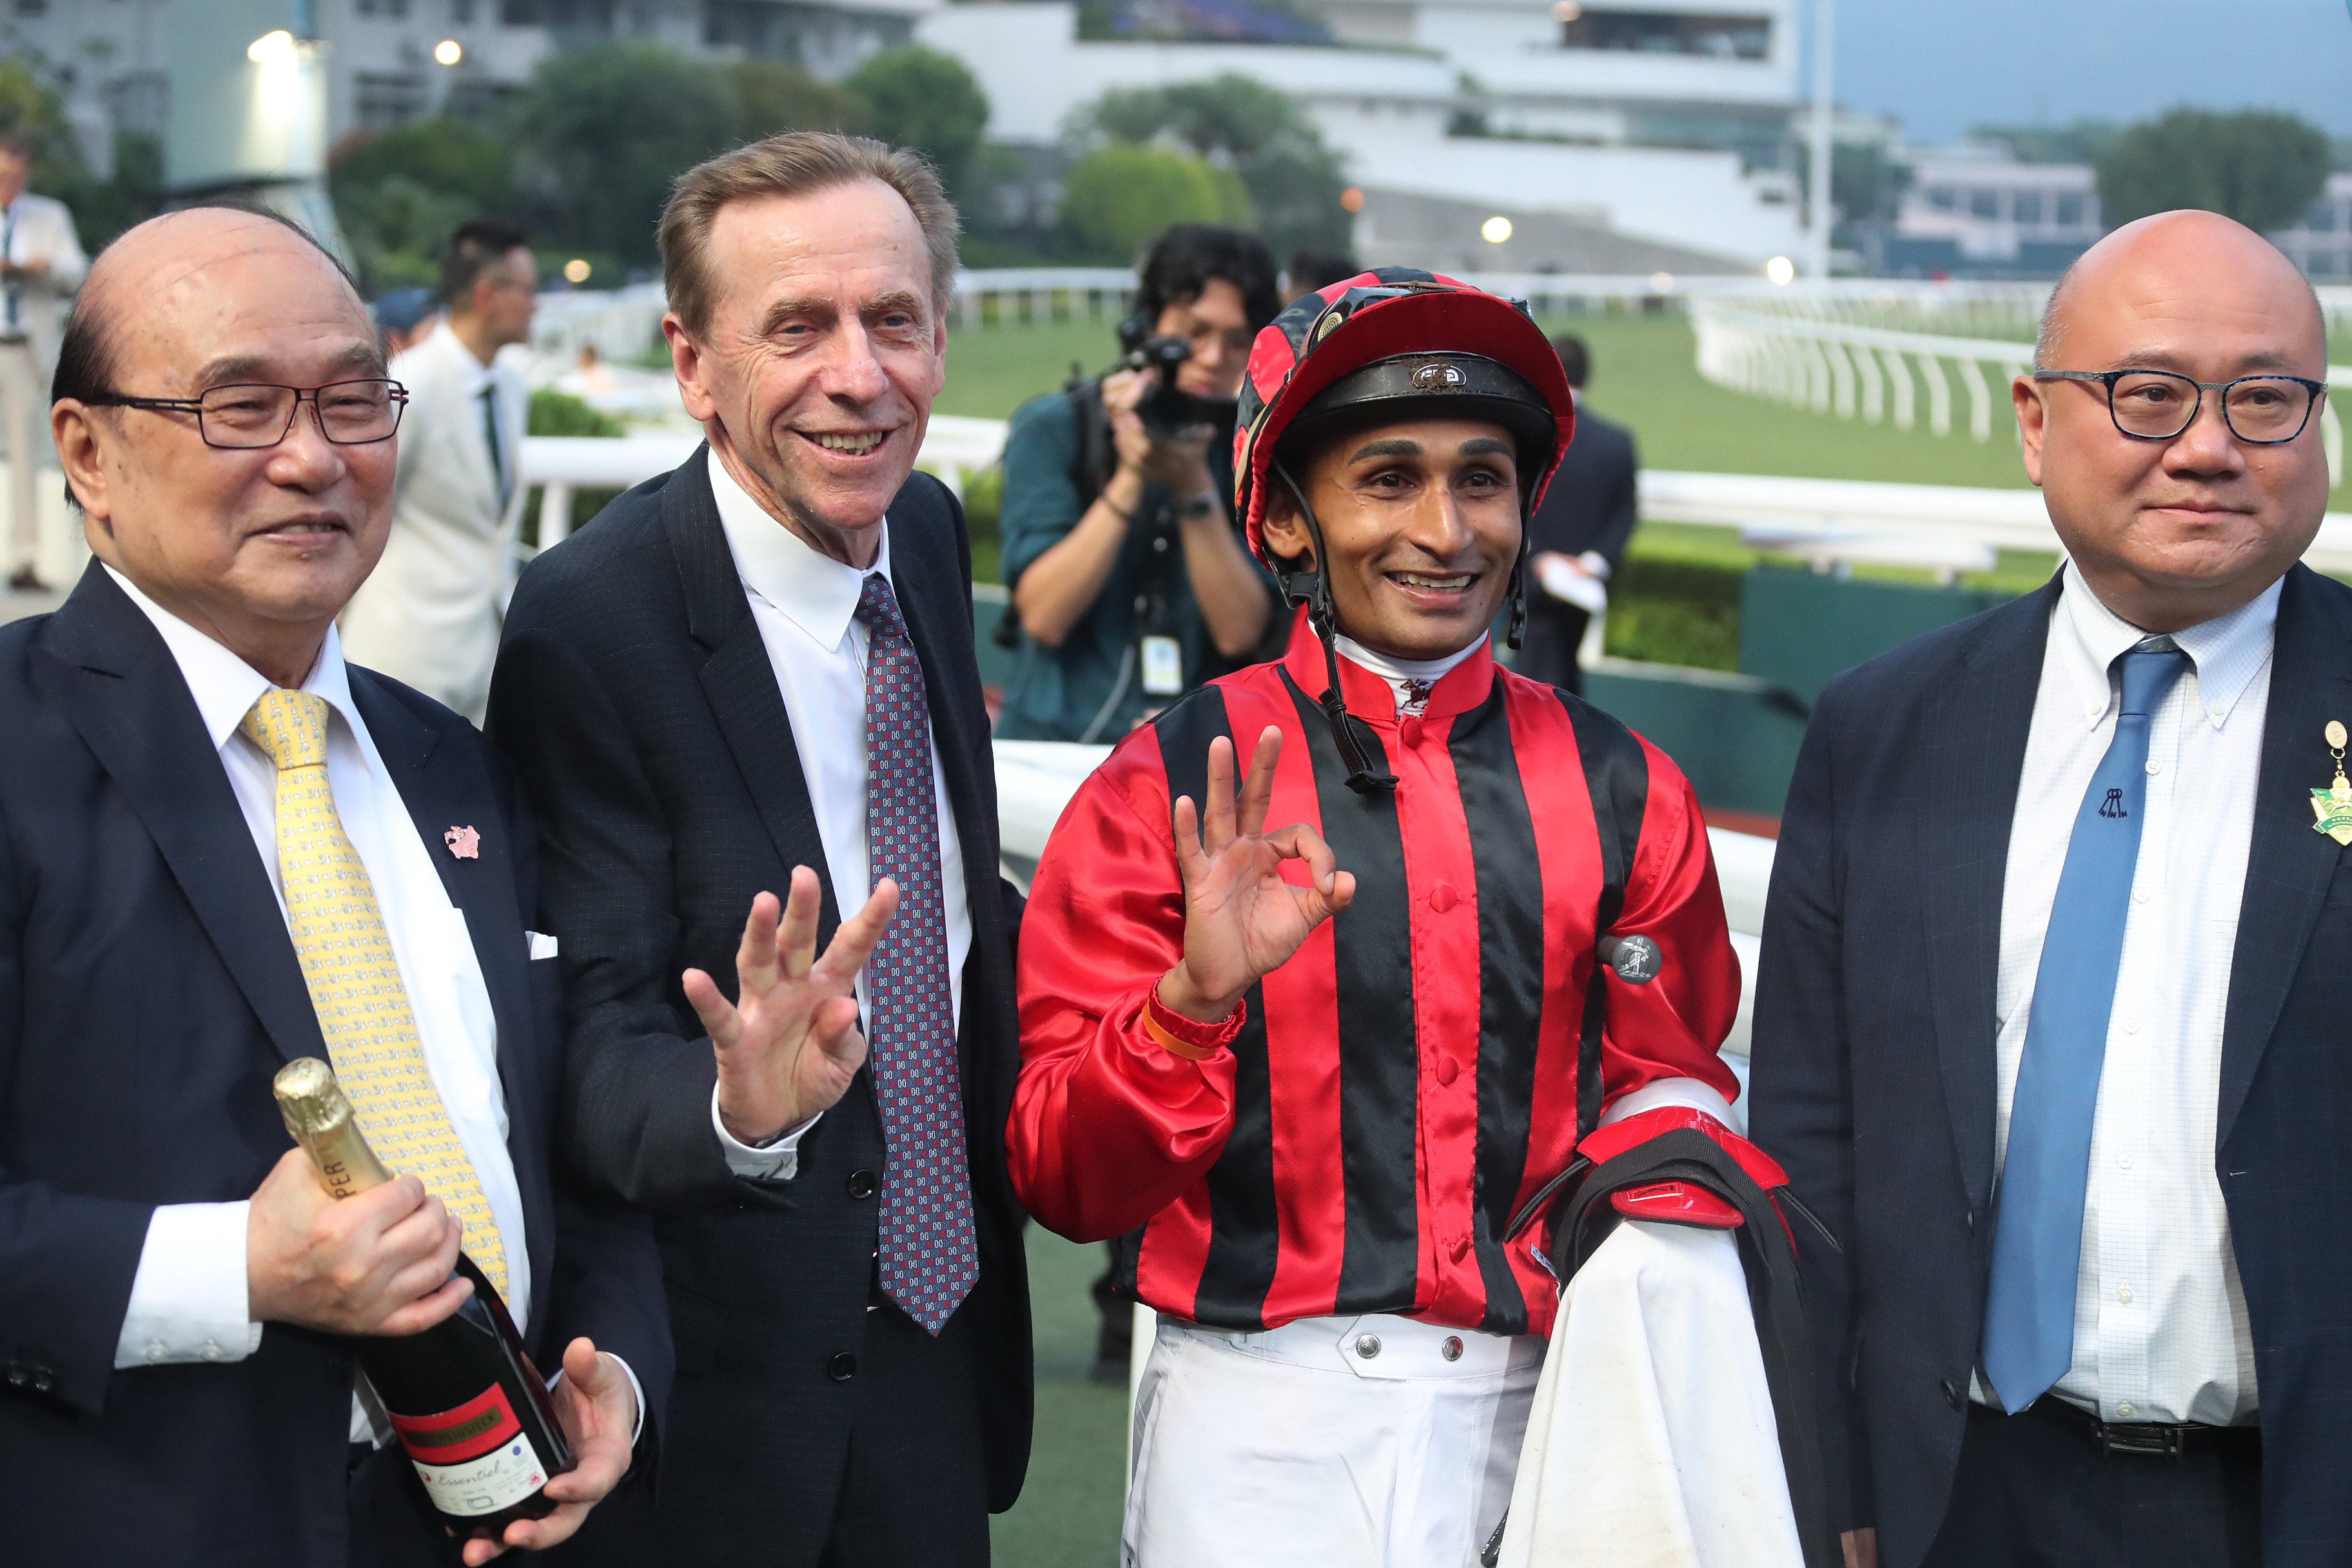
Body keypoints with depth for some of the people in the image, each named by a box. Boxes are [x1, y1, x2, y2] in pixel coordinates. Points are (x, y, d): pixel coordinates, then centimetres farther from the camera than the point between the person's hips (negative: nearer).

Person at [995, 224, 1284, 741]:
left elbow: (1239, 633, -4)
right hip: (1059, 734, -2)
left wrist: (1194, 487, -12)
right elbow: (1044, 618, -8)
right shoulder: (1055, 428, 3)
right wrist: (1131, 479, -12)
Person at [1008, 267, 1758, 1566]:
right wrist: (1193, 1000, -22)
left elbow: (1668, 1081, 18)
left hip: (1535, 1408, 2)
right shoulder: (1171, 788, -2)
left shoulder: (1620, 792, 5)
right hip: (1258, 1425, -2)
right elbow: (1062, 1183, -5)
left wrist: (1668, 1146, -3)